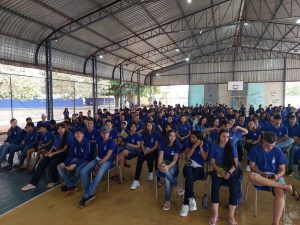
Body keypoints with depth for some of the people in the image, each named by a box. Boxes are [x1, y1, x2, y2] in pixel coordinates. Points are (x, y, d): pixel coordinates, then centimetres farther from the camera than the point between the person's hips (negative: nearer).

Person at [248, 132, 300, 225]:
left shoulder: (278, 151, 0)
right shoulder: (255, 150, -5)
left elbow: (282, 170, 2)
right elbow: (252, 167, -4)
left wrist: (277, 176, -20)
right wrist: (263, 173, -21)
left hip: (275, 176, 1)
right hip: (261, 176, -1)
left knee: (280, 192, -33)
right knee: (251, 176, -38)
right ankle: (286, 187, -31)